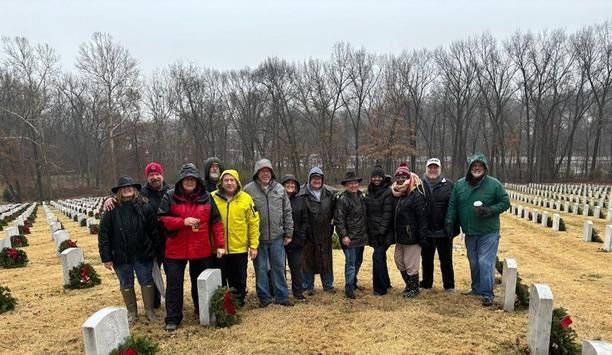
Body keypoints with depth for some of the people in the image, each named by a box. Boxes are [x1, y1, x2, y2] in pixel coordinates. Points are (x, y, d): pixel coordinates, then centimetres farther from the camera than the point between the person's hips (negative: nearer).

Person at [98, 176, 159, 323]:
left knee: (147, 282, 11)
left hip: (143, 255, 0)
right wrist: (106, 257, -7)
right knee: (126, 285, 14)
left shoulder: (145, 208, -5)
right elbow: (103, 235, -6)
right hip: (121, 257, 0)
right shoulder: (111, 211, -8)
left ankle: (149, 310, 28)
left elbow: (154, 231, -1)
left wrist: (154, 250, -2)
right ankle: (132, 312, 32)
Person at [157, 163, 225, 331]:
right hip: (175, 250, -2)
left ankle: (203, 312, 32)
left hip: (201, 249, 2)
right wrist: (183, 221, -21)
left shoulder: (206, 197, 3)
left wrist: (220, 244, -4)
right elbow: (162, 219, -7)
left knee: (201, 283, 15)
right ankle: (172, 318, 15)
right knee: (174, 284, 2)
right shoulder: (170, 197, -3)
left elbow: (216, 222, 2)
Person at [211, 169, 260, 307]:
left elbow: (254, 223, 0)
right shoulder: (212, 198, -2)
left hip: (239, 249, 0)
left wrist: (254, 246, -3)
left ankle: (238, 304, 29)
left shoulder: (246, 199, -1)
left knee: (238, 280, 12)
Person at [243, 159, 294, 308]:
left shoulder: (279, 188, 5)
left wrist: (288, 233, 5)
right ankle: (264, 297, 22)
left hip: (277, 237, 2)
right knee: (260, 269, 8)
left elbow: (287, 212, 8)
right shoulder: (249, 189, -4)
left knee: (279, 267, 10)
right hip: (258, 238, -2)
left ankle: (282, 296, 22)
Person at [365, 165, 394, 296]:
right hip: (373, 231, 7)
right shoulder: (370, 191, 10)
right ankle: (386, 283, 29)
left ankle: (380, 288, 2)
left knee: (378, 257, -10)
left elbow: (387, 214, -15)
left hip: (383, 232, -7)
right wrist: (367, 229, 9)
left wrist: (382, 232, -19)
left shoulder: (387, 192, -10)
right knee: (381, 257, 15)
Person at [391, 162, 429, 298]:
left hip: (412, 237, -8)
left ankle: (414, 289, 23)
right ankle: (408, 285, 35)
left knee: (411, 265, 3)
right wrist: (394, 234, 12)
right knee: (399, 262, 17)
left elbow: (422, 217, -16)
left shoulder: (416, 195, -14)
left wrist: (422, 237, -17)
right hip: (399, 237, 8)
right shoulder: (396, 193, 9)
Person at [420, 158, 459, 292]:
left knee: (446, 259, 11)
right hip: (425, 231, 2)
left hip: (444, 231, -1)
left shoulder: (449, 185, -3)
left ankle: (449, 285, 25)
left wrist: (455, 228, -8)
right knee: (426, 259, 15)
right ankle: (426, 283, 30)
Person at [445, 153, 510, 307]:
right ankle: (477, 288, 32)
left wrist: (490, 210, -18)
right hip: (469, 233, 4)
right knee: (473, 262, 16)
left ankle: (487, 294, 6)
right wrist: (449, 222, -1)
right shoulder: (460, 184, 2)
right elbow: (452, 206, 6)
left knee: (486, 263, -5)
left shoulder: (494, 184, -8)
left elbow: (505, 203, -3)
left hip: (488, 232, -4)